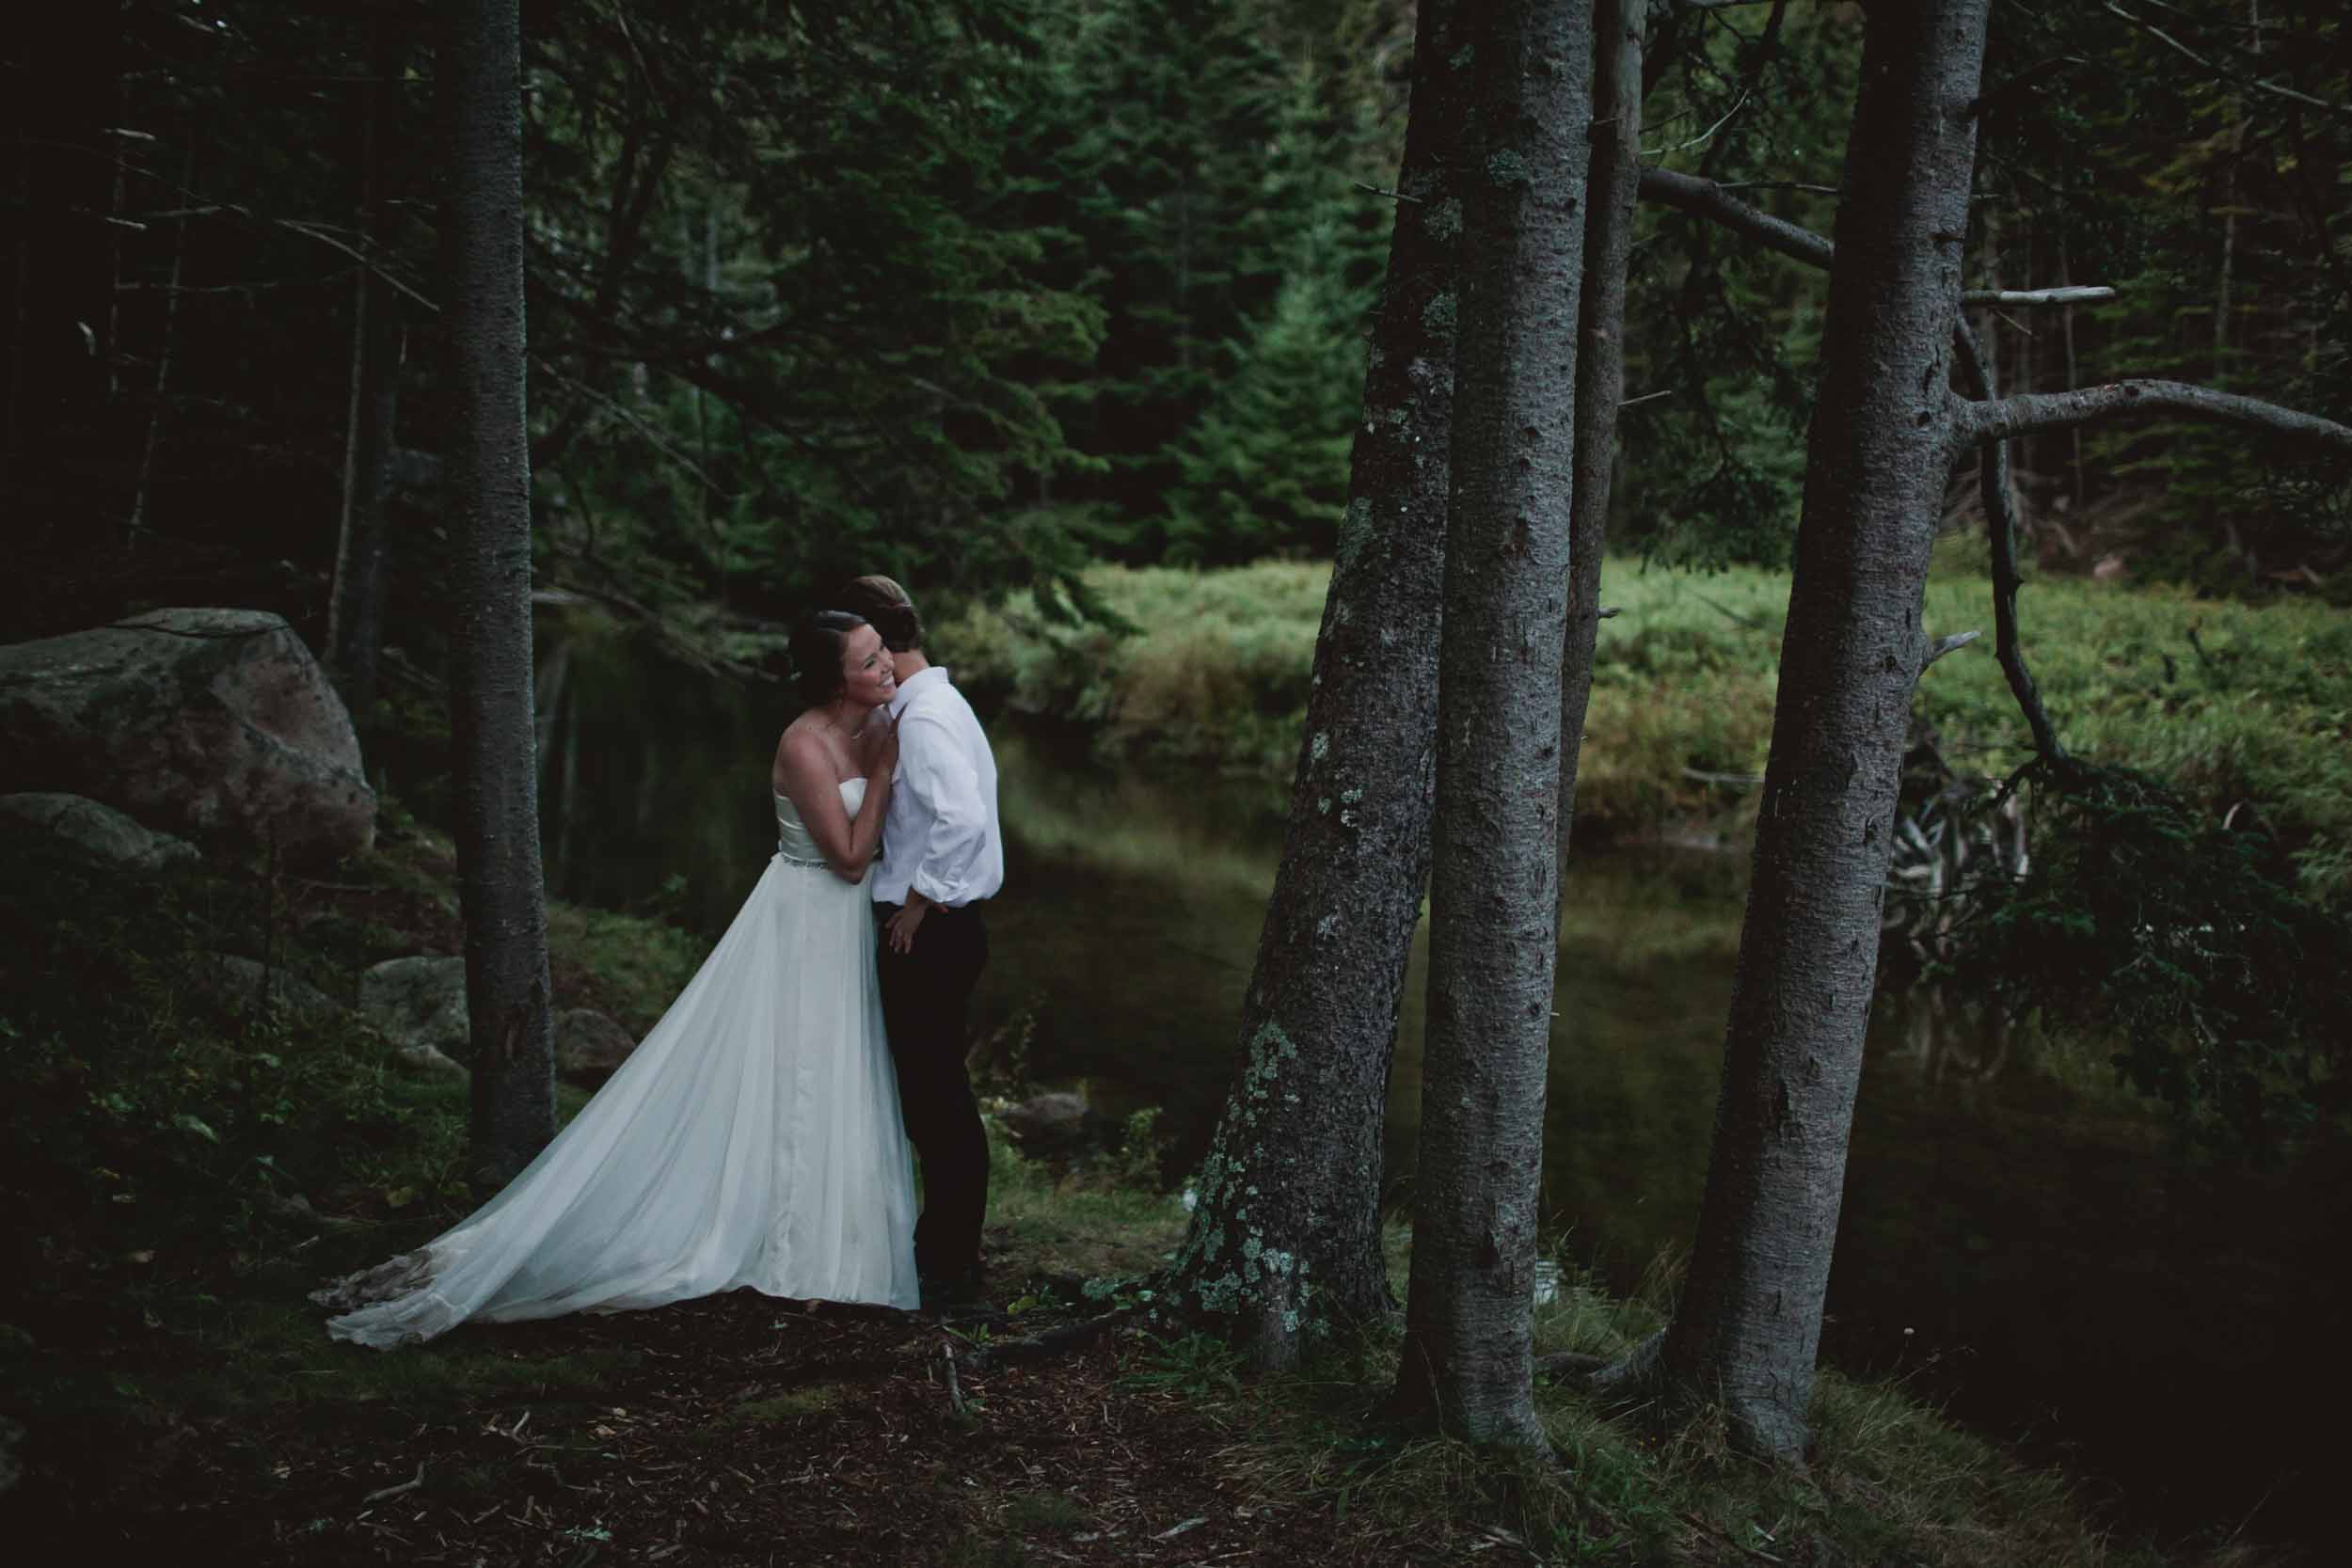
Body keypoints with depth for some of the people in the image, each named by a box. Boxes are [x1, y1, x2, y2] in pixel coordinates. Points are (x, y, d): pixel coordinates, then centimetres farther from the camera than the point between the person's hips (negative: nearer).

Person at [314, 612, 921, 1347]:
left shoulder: (873, 726, 2)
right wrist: (884, 768, -19)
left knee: (830, 1089, 15)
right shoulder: (806, 746, -23)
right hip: (806, 925, -8)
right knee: (784, 1087, -2)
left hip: (845, 927, 8)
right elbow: (850, 857, -22)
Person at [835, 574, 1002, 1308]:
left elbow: (963, 818, -31)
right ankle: (946, 1248, 28)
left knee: (935, 1099, -1)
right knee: (936, 1095, 17)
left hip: (927, 935, -10)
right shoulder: (936, 704, 14)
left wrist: (915, 903, -20)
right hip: (937, 929, 10)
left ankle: (949, 1268, 8)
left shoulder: (923, 717, -18)